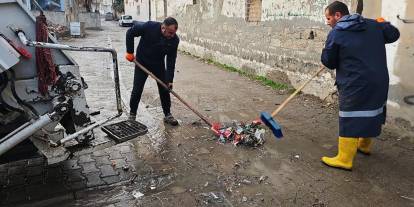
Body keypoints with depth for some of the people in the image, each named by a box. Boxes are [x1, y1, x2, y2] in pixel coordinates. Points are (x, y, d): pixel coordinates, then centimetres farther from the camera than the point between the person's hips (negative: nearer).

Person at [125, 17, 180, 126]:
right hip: (142, 62, -2)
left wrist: (169, 80, -20)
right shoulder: (149, 27, -27)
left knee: (164, 89, 1)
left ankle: (168, 115, 16)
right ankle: (132, 114, 18)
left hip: (159, 65, 2)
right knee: (137, 90, 0)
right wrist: (130, 52, -12)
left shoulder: (174, 40, -20)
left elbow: (171, 61, -16)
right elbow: (130, 32, -13)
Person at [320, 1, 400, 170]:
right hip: (379, 81, 7)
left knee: (350, 120, -2)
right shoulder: (373, 25, 8)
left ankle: (344, 159, 2)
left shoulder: (336, 33, -8)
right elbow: (394, 34, 21)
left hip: (355, 85, -7)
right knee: (372, 113, 21)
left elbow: (328, 62, -2)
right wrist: (383, 24, 37)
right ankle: (364, 145, 41)